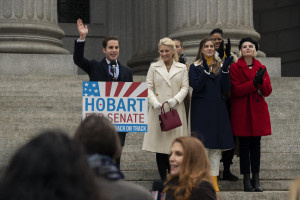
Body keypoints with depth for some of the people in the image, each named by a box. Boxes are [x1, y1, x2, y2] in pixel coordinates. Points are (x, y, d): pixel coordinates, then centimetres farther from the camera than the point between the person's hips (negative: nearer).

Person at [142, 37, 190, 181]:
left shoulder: (182, 68, 10)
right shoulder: (154, 67, 10)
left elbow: (185, 88, 4)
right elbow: (148, 88, 4)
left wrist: (176, 99, -14)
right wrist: (154, 102, -12)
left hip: (176, 110, 0)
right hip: (158, 110, 0)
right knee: (160, 145, -2)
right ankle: (163, 179, 3)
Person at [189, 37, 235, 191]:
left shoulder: (220, 66, 12)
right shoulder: (195, 67, 3)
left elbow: (226, 89, 2)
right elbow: (196, 87, -10)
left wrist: (225, 70, -10)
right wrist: (206, 71, -19)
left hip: (218, 109, 3)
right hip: (201, 110, -3)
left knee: (217, 146, 3)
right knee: (202, 145, -6)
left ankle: (214, 179, 8)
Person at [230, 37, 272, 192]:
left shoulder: (261, 68, 10)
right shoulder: (235, 68, 1)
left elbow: (267, 91, 4)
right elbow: (236, 90, -10)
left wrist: (261, 81, -17)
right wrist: (254, 82, -21)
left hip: (258, 111, 3)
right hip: (241, 112, -3)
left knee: (256, 145, 3)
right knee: (244, 146, -2)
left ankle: (256, 180, 6)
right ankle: (246, 180, 1)